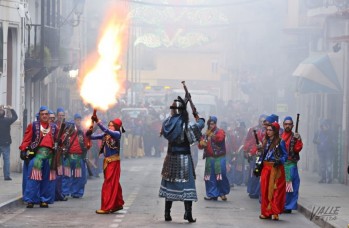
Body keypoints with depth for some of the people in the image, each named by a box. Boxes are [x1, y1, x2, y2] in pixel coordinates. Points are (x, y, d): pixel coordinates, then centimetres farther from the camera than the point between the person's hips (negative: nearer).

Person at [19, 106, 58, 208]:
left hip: (50, 154, 3)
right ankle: (30, 200, -4)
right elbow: (26, 139, 0)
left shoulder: (54, 127, 15)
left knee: (47, 179, 5)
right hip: (36, 154, -3)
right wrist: (23, 150, -8)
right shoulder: (33, 126, 5)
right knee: (34, 178, -7)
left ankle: (45, 200, 13)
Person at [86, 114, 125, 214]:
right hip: (106, 161, 7)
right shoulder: (105, 135, 9)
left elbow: (106, 131, -24)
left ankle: (106, 208, -6)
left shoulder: (117, 134, -8)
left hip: (114, 161, -7)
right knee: (114, 184, 15)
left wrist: (98, 121, -31)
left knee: (109, 184, -7)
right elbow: (93, 137, 5)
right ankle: (118, 204, 26)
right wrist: (89, 134, -17)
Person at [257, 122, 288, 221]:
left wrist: (279, 161, -22)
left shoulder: (280, 142, -6)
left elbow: (285, 156, -5)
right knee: (265, 190, 5)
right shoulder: (265, 141, 12)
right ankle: (266, 212, 13)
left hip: (276, 168, -6)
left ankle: (275, 212, -2)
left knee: (275, 190, -5)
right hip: (266, 168, 6)